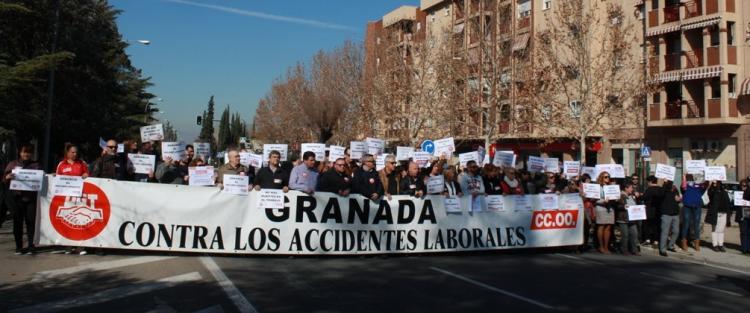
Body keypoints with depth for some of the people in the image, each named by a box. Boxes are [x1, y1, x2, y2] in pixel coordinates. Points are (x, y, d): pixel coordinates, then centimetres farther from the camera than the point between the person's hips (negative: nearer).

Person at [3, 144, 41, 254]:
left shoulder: (36, 165, 12)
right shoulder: (13, 164, 10)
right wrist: (7, 177, -14)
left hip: (31, 197, 0)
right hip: (16, 197, 0)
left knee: (31, 221, -5)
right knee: (17, 222, 3)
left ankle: (31, 246, 0)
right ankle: (19, 246, 9)